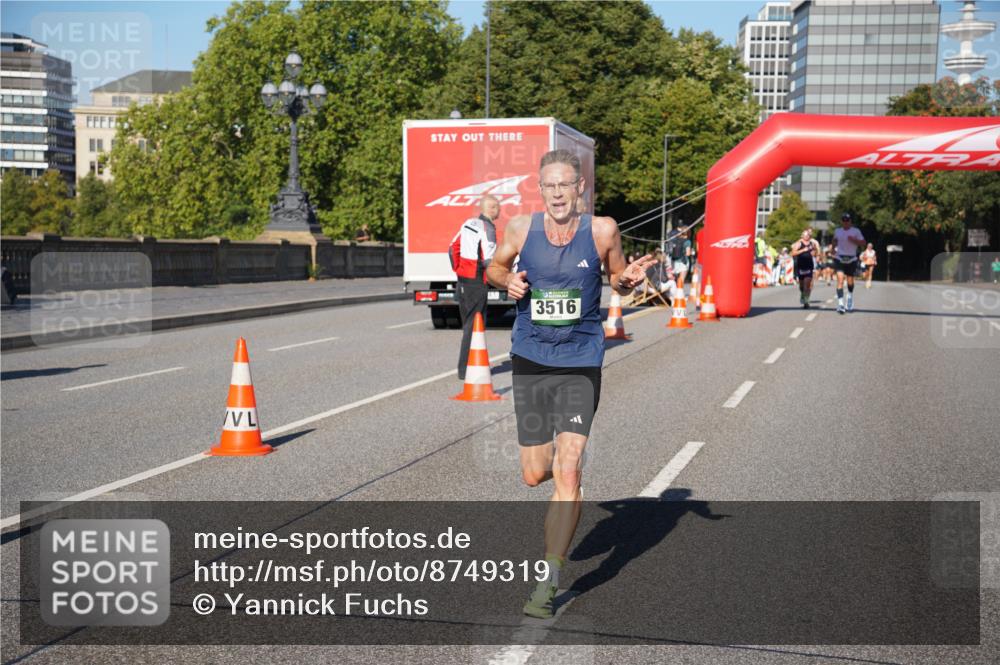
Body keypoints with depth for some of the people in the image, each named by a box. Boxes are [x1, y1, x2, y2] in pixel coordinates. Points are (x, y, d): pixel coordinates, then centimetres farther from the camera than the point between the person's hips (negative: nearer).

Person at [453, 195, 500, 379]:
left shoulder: (468, 223, 10)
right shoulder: (488, 229, -14)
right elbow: (489, 260, -20)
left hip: (462, 280, 8)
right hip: (477, 283, -8)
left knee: (467, 322, 16)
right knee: (474, 325, -3)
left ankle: (466, 366, 25)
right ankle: (465, 369, -3)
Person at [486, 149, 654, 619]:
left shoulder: (602, 230, -6)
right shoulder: (521, 227, -3)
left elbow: (616, 278, 9)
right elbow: (495, 267, 13)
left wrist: (628, 280, -14)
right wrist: (507, 281, -10)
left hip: (580, 361, -2)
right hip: (530, 359, 2)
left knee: (567, 472, -13)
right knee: (534, 475, 8)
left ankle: (549, 580, -2)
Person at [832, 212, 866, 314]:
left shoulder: (856, 231, 2)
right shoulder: (837, 231, 10)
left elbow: (863, 243, -1)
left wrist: (854, 240, -16)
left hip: (851, 259, 0)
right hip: (840, 259, 0)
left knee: (850, 281, 9)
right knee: (840, 279, -16)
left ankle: (850, 302, 35)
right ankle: (840, 304, -21)